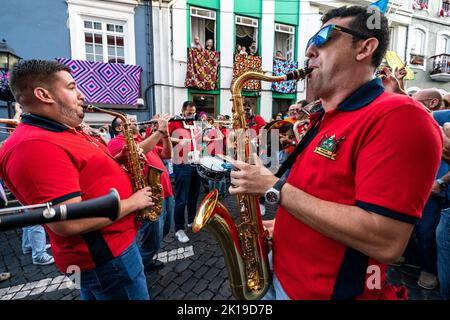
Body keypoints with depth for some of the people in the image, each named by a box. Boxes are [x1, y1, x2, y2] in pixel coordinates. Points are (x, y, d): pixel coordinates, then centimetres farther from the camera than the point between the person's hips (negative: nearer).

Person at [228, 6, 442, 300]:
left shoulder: (399, 116, -21)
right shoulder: (325, 120, 8)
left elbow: (385, 242, -28)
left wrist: (274, 187, -25)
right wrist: (281, 226, 4)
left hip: (332, 291, -7)